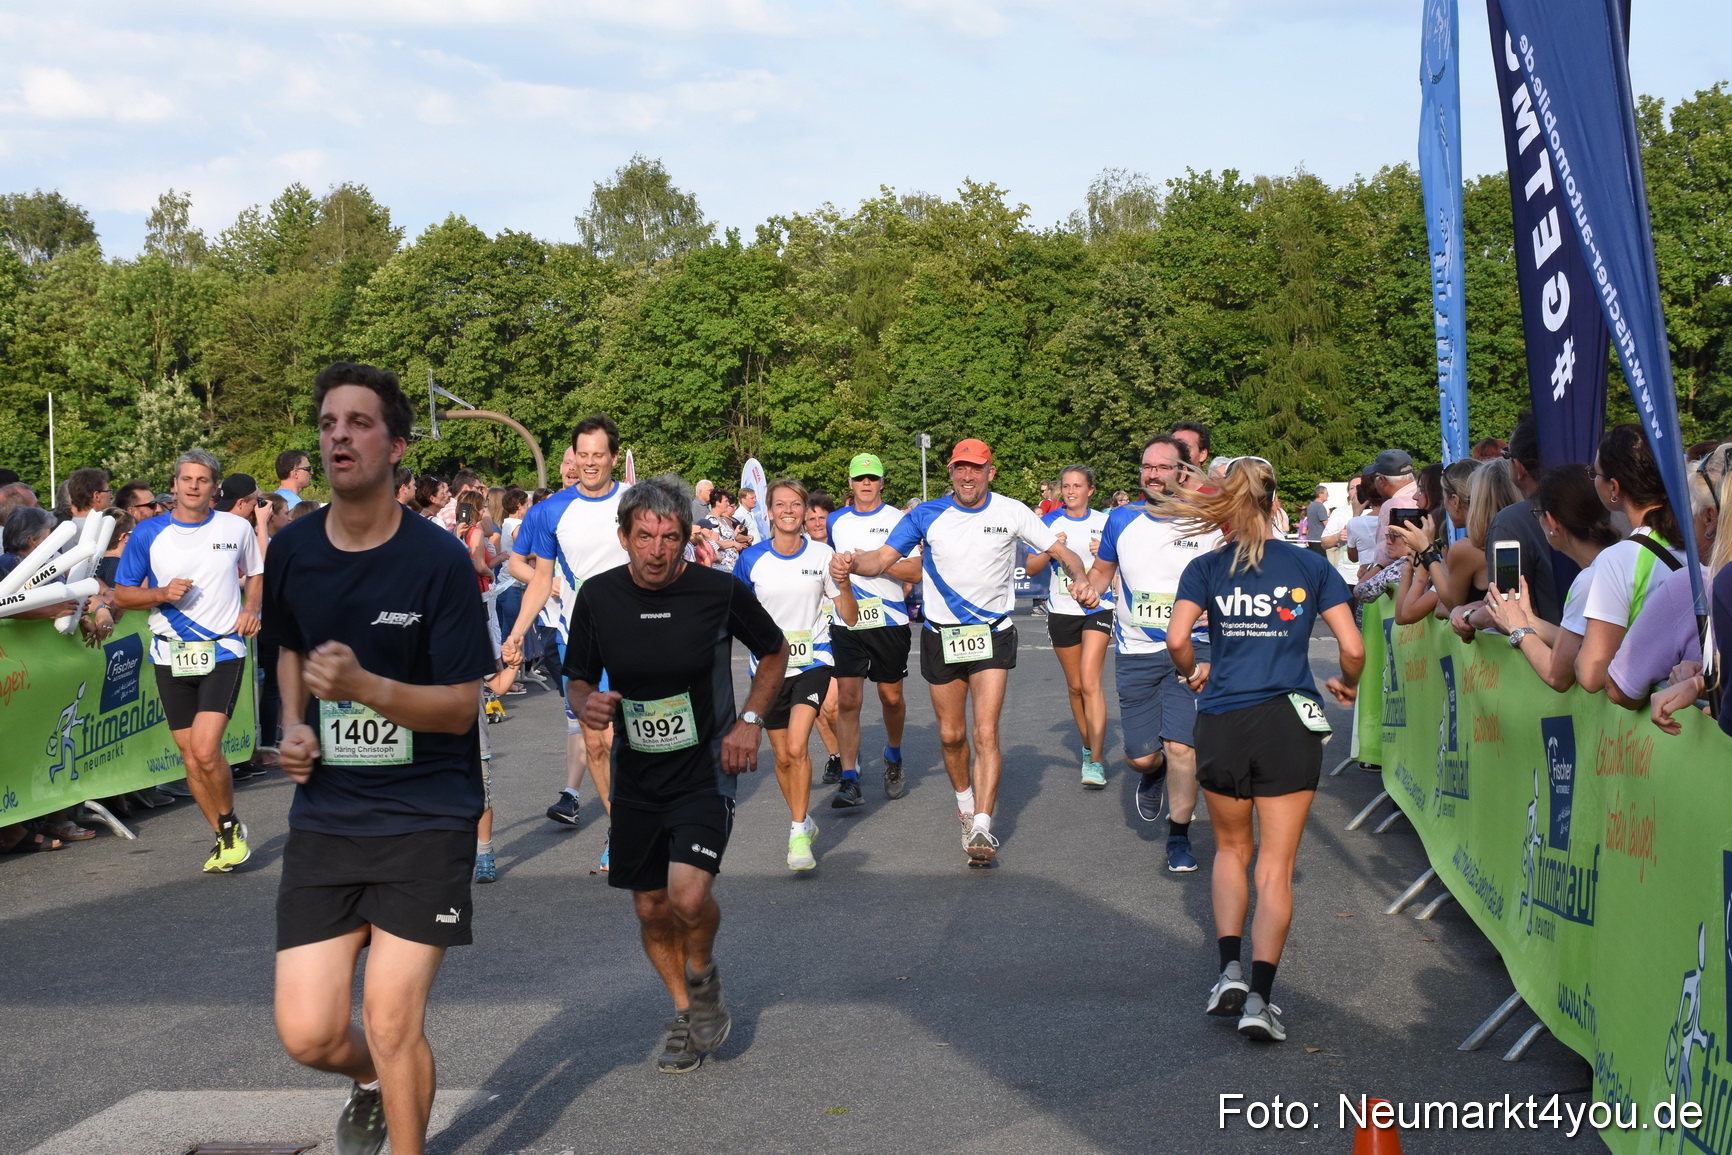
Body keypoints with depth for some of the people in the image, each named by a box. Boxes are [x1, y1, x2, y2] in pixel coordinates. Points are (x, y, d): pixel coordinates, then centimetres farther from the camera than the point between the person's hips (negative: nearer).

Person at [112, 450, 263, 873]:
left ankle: (230, 825, 9)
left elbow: (257, 574, 19)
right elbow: (122, 594, 6)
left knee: (206, 750, -16)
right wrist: (162, 593, -12)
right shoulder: (148, 533, 2)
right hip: (171, 655, 2)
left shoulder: (237, 528, 3)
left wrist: (251, 608, 0)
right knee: (190, 754, 6)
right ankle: (224, 838, 22)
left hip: (223, 651, -2)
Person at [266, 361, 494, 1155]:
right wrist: (295, 727, 4)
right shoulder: (290, 551, 3)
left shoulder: (438, 560, -11)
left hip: (427, 817, -4)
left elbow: (459, 705, -11)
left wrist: (363, 686, -27)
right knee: (308, 1035, 0)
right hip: (324, 815, 4)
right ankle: (373, 1083, 36)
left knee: (391, 1024, -9)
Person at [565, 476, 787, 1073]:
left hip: (706, 768, -3)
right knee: (651, 906, 10)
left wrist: (750, 720, -7)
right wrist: (586, 703, -16)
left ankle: (704, 976, 13)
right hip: (636, 775, 3)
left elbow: (775, 653, 5)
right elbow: (577, 677, 8)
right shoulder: (599, 596, -6)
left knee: (689, 895, -21)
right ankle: (684, 1012, 35)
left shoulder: (721, 591, -12)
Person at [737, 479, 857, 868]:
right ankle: (803, 820, 34)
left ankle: (798, 834, -10)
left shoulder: (823, 555, -4)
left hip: (812, 661, -2)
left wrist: (844, 582, -18)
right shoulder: (752, 559, -3)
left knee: (797, 747, -20)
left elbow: (849, 617, -1)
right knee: (782, 756, 10)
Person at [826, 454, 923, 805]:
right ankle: (849, 779, -7)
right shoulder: (836, 521, 9)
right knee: (847, 699, -9)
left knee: (891, 697, 10)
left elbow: (916, 571, -11)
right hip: (847, 624, 2)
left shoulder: (898, 520, -3)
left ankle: (893, 758, 37)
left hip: (890, 622, -2)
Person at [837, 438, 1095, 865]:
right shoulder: (926, 516, -3)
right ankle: (965, 805, 35)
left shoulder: (1011, 512, -4)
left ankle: (982, 827, -14)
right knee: (951, 734, 11)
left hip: (993, 633, -2)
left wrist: (1081, 581, -21)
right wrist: (853, 563, -31)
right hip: (941, 635, 2)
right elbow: (882, 558, -8)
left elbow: (1060, 550, 0)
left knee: (986, 733, -13)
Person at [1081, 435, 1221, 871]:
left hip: (1190, 650, -2)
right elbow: (1102, 569, 18)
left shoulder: (1209, 522, -4)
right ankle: (1153, 772, 43)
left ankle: (1179, 838, 8)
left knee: (1180, 746, -11)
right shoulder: (1122, 520, 3)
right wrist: (1088, 588, -2)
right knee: (1140, 755, 4)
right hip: (1136, 653, 2)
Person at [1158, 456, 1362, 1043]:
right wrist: (1347, 684, 19)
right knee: (1276, 867, 4)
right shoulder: (1311, 566, 4)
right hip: (1290, 723, -1)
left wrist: (1192, 672, 9)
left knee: (1231, 849, 22)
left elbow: (1176, 638, -11)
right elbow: (1353, 647, -1)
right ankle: (1260, 996, -6)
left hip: (1222, 723, 1)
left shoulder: (1206, 567, 2)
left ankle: (1230, 969, 7)